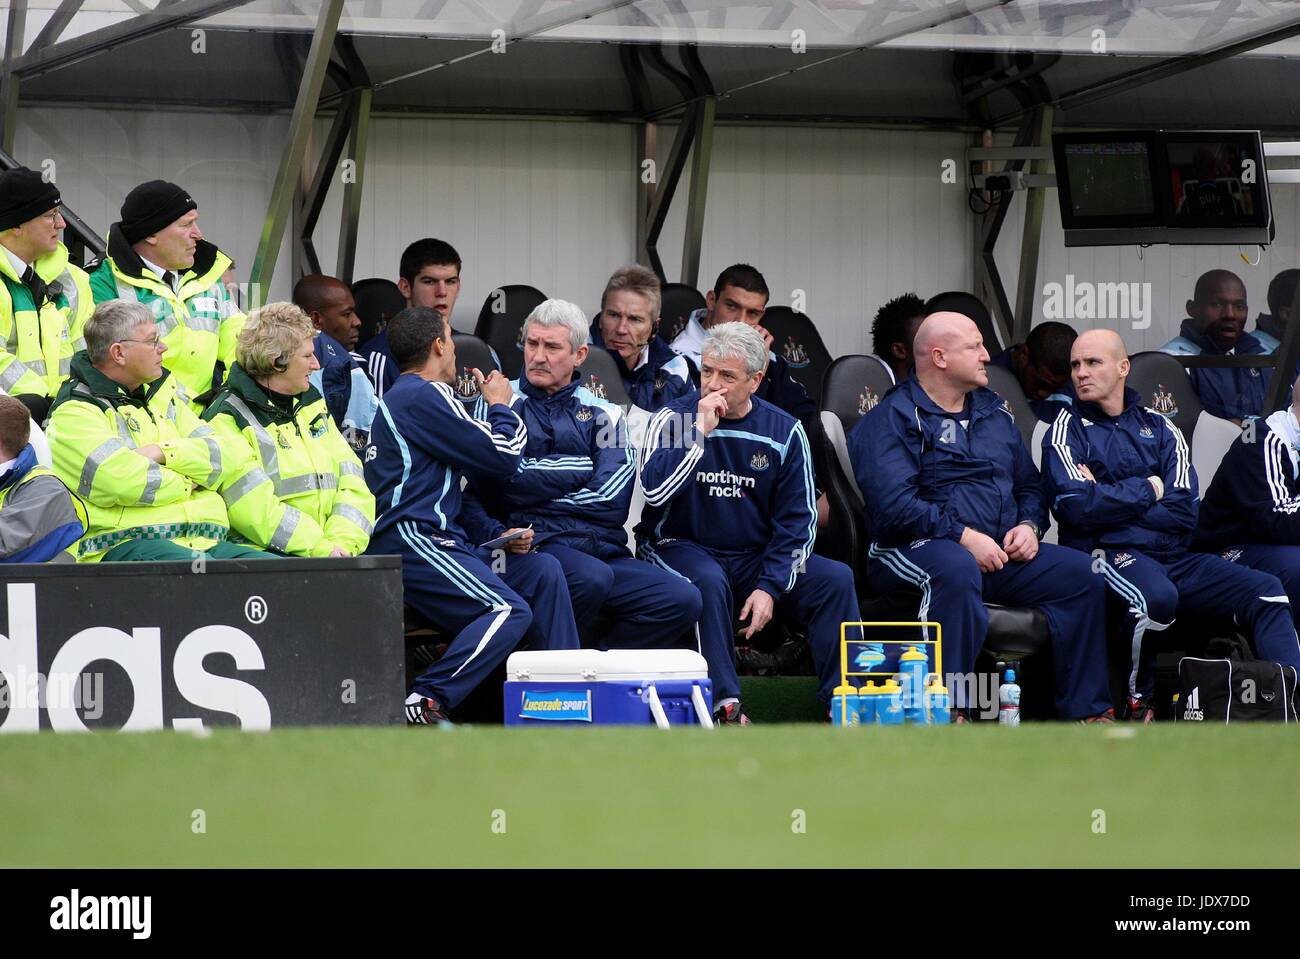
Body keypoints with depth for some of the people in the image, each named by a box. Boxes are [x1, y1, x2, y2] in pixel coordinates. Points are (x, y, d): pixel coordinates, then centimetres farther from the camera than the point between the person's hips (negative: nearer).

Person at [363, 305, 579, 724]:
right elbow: (503, 456, -5)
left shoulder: (400, 397, 26)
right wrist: (500, 405, 11)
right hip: (410, 543, -11)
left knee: (543, 571, 8)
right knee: (510, 611, -25)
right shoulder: (423, 396, -7)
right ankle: (425, 703, -34)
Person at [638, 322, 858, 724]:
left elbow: (797, 520, 2)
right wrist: (700, 432, -23)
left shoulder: (784, 432, 2)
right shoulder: (673, 420, -4)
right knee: (708, 582, -37)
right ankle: (726, 705, -36)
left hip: (756, 556, 3)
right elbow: (655, 491, -21)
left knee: (836, 579, -18)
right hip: (681, 548, -3)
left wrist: (770, 586, -11)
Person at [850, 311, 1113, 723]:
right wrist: (963, 537, -20)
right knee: (957, 569, -41)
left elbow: (1029, 484, 29)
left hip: (1002, 552, 7)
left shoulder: (995, 414, 23)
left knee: (1080, 572, -13)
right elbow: (895, 504, -15)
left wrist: (1029, 525, 6)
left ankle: (1087, 711, -11)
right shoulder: (892, 420, -2)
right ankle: (948, 713, -41)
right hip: (918, 547, -7)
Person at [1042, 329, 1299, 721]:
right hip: (1108, 553, -5)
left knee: (1266, 591, -12)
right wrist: (1147, 490, -1)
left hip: (1172, 556, 5)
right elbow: (1078, 507, -11)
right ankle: (1138, 703, -19)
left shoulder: (1158, 428, 17)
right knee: (1156, 595, -38)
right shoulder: (1068, 430, 7)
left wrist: (1111, 499, -5)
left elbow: (1184, 512, 3)